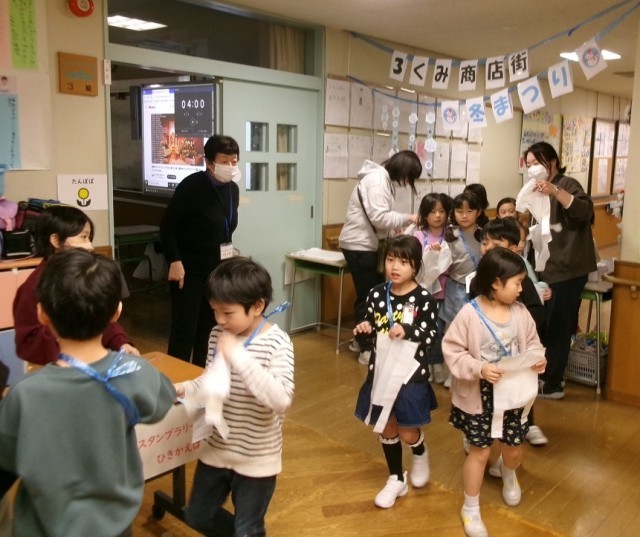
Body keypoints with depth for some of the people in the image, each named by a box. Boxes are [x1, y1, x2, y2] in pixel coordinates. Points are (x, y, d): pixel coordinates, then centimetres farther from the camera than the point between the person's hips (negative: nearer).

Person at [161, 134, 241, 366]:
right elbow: (168, 225, -14)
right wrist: (174, 261, -20)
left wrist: (227, 251, 9)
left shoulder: (233, 189, 5)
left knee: (209, 328, 13)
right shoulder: (192, 186, -16)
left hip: (217, 270, 7)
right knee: (184, 330, -3)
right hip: (189, 269, -7)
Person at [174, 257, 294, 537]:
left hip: (256, 458, -6)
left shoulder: (277, 342, -22)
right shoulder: (218, 335, -5)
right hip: (217, 449, 6)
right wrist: (183, 389, -9)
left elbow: (281, 399, -35)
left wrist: (239, 357, -36)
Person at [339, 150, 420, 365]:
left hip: (369, 244, 10)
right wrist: (408, 218, -15)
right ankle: (366, 349, 6)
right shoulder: (376, 180, -18)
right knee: (368, 296, -3)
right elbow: (379, 217, -25)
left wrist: (396, 229, 0)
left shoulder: (385, 180, 14)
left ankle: (361, 340, 28)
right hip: (359, 245, -10)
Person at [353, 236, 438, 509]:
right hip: (381, 371, 4)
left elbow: (430, 336, -14)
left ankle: (420, 455, 42)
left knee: (407, 432, 5)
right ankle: (396, 479, 35)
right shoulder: (376, 294, -3)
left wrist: (407, 331, -31)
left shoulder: (423, 299, -13)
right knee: (386, 428, 14)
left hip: (411, 374, -3)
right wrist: (364, 328, -15)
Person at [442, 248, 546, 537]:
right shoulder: (469, 314, -20)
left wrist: (538, 358, -13)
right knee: (480, 450, 6)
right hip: (480, 394, -4)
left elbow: (531, 342, 8)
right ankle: (471, 508, 26)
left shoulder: (520, 312, -5)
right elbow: (452, 350, -17)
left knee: (514, 447, 18)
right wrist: (479, 369, -27)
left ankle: (508, 474, 57)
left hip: (513, 393, 5)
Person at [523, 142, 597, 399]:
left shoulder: (566, 184, -8)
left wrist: (555, 191, -34)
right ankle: (545, 378, 24)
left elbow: (585, 211, -26)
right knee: (544, 325, 12)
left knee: (556, 326, -3)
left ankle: (552, 385, 7)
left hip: (567, 269, -8)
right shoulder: (539, 190, 17)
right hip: (547, 268, 8)